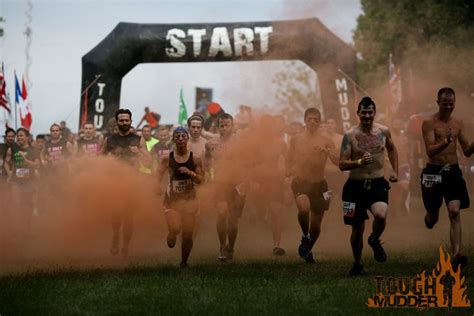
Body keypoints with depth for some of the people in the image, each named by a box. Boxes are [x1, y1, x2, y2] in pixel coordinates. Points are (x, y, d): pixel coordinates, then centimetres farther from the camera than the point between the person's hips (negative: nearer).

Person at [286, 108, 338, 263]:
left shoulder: (326, 141, -1)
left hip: (319, 183, 1)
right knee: (304, 208, -33)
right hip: (300, 182, -1)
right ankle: (305, 236, -6)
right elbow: (290, 161, 16)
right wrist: (289, 172, -3)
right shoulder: (295, 140, 4)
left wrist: (327, 152, -27)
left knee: (316, 224, 9)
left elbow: (337, 162, -10)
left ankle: (308, 250, 36)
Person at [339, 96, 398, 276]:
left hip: (377, 184, 1)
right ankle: (357, 264, 30)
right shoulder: (350, 135, -7)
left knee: (381, 215, -28)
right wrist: (360, 162, -27)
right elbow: (342, 164, -10)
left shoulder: (383, 131, 1)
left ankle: (375, 241, 5)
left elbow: (392, 149, 23)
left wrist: (395, 170, 14)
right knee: (357, 228, 7)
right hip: (355, 185, -1)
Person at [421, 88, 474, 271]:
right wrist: (446, 141, -35)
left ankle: (456, 255, -23)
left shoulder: (458, 124, 8)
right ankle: (429, 218, 51)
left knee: (455, 212, -14)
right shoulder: (429, 123, -8)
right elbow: (430, 151, -18)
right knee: (432, 216, 11)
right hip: (434, 172, -3)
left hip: (453, 172, 3)